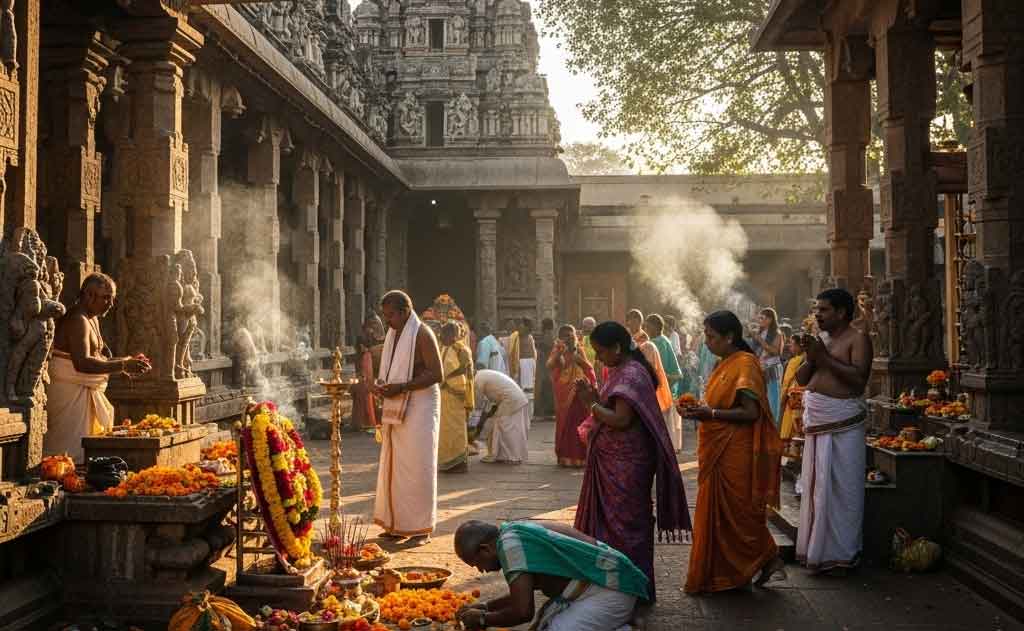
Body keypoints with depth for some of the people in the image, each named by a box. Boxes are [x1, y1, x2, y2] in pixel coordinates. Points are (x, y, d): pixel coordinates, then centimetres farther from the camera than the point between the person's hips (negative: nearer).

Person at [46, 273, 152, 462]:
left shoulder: (92, 319, 15)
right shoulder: (77, 320, -18)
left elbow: (98, 357, 21)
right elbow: (82, 363, -32)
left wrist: (127, 361, 3)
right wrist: (122, 366, -35)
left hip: (86, 393, 10)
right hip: (70, 392, -10)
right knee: (71, 452, -9)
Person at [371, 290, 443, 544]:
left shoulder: (422, 334, -12)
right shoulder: (393, 334, 13)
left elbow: (436, 374, -17)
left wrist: (400, 387, -22)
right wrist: (381, 383, 2)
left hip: (419, 407, -8)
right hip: (397, 408, 8)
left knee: (417, 466, -4)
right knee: (394, 466, 8)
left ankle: (421, 527, 4)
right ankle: (397, 523, 16)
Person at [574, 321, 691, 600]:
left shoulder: (630, 374, -19)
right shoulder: (622, 370, 11)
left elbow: (621, 419, -25)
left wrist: (591, 403, -15)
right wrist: (594, 399, 3)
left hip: (624, 465, -10)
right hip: (615, 462, 10)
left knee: (624, 521, 0)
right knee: (611, 518, 15)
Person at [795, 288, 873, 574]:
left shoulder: (857, 339, -4)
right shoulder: (819, 339, 17)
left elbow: (859, 379, -17)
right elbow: (801, 379, 16)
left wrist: (825, 357, -15)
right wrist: (810, 358, -3)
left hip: (842, 424, -7)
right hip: (816, 423, 7)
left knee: (843, 486, -3)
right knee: (816, 485, 10)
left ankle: (841, 553, 5)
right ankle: (817, 549, 19)